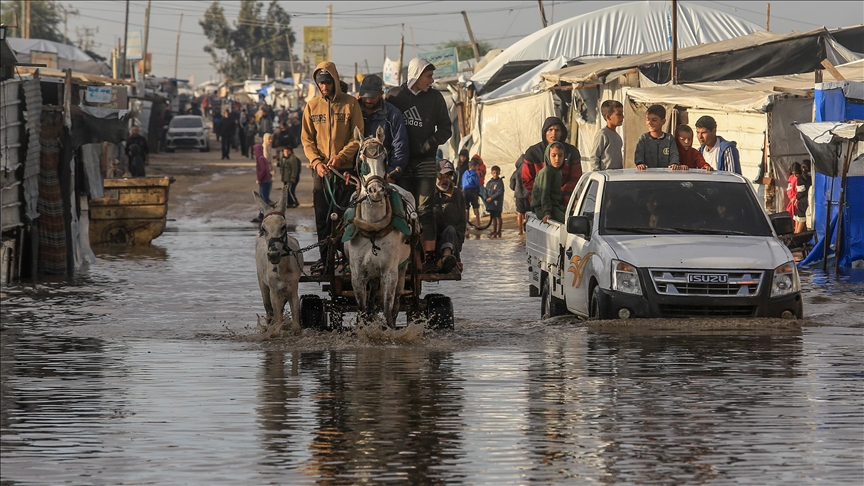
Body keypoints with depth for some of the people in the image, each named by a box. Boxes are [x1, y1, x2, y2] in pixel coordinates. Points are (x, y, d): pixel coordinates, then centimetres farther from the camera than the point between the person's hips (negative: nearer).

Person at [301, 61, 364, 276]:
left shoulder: (350, 104, 0)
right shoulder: (312, 106, 8)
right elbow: (307, 139, 9)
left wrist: (341, 156, -15)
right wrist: (316, 162, -7)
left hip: (345, 168, -3)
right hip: (321, 170, 3)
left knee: (344, 214, -4)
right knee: (322, 216, 4)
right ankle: (324, 258, 10)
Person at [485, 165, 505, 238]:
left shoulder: (500, 182, -6)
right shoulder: (489, 183, 12)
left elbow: (499, 192, -14)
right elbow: (487, 192, 14)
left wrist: (491, 198, -17)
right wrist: (486, 199, -5)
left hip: (497, 203, -6)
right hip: (490, 204, 6)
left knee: (498, 217, -1)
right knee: (493, 217, 11)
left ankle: (498, 232, 3)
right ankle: (493, 232, 16)